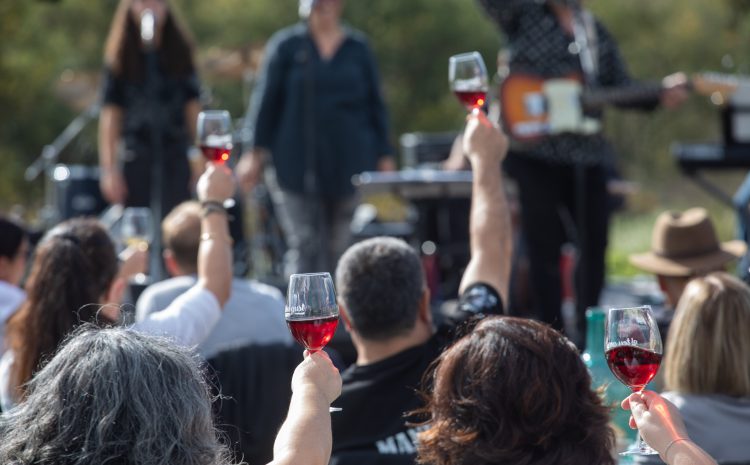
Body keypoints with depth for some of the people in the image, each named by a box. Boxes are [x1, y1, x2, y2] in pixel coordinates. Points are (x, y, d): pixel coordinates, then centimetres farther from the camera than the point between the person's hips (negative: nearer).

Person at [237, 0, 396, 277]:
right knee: (306, 246, -8)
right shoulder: (286, 45, 5)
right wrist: (255, 151, -3)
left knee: (343, 248, 4)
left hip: (349, 163, 2)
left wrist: (384, 156, 10)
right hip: (298, 168, -2)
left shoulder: (358, 48, 11)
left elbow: (375, 106, 14)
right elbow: (265, 100, 4)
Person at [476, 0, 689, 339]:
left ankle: (587, 330, 26)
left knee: (595, 239, 10)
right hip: (535, 154, -5)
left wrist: (659, 94, -4)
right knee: (545, 246, 1)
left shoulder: (594, 31, 13)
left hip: (587, 155, 5)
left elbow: (621, 87, 13)